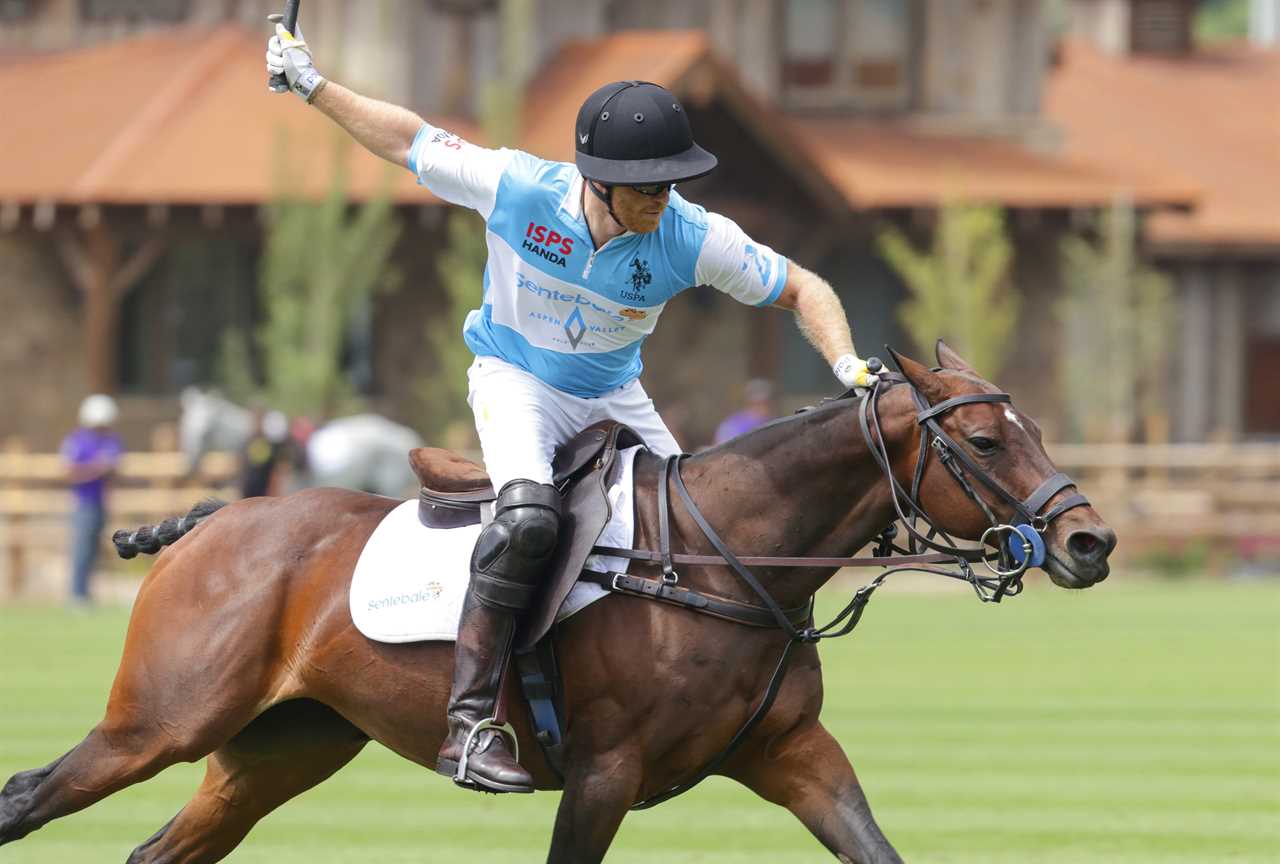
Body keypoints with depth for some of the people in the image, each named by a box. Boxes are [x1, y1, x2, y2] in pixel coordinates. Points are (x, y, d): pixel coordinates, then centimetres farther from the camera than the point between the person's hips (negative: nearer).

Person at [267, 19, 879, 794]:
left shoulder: (694, 238, -21)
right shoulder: (513, 188, -24)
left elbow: (803, 289, -9)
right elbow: (411, 139, -8)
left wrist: (847, 365, -25)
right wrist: (312, 85, -7)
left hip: (614, 396, 4)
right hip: (515, 378, -4)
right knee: (529, 515, -32)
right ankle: (470, 724, -33)